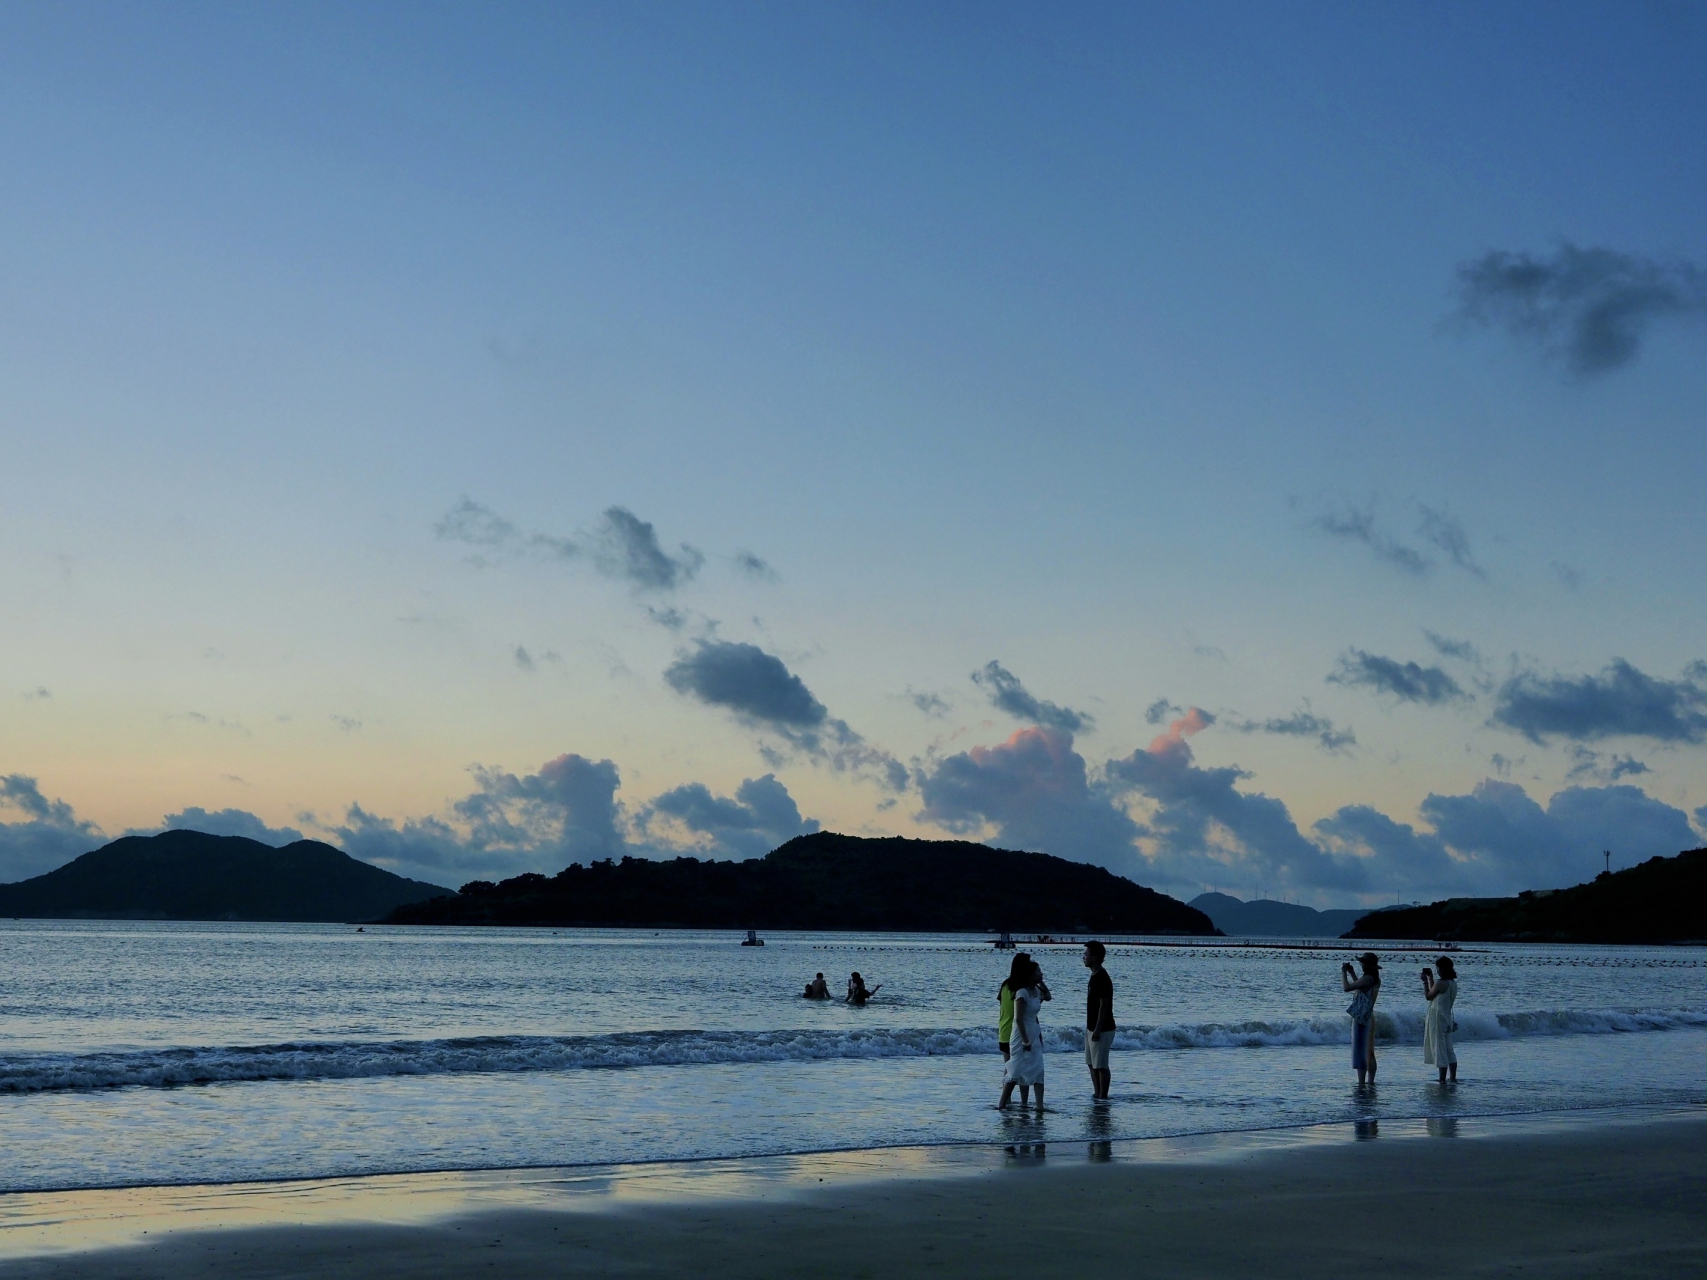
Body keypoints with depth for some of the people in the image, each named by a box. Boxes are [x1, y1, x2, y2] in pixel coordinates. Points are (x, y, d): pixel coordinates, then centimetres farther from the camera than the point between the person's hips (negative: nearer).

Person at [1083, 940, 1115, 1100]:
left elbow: (1104, 1005, -21)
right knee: (1092, 1063, 14)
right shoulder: (1094, 976, 12)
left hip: (1102, 1030, -10)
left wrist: (1098, 1030, -21)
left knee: (1101, 1065, -5)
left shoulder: (1102, 978, -19)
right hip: (1092, 1028, 10)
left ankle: (1103, 1097, 0)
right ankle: (1097, 1094, 21)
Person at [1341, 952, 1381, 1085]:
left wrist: (1343, 972, -7)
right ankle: (1370, 1081, 17)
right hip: (1369, 1018, 9)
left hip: (1361, 1019, -9)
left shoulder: (1367, 979, -18)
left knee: (1360, 1052, -7)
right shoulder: (1375, 980, 10)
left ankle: (1361, 1083, -9)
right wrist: (1352, 973, 26)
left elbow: (1347, 987, -21)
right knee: (1369, 1053, 14)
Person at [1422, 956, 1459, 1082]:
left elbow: (1428, 996, -4)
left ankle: (1442, 1080, -3)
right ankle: (1453, 1079, 16)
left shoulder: (1440, 984, -18)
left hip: (1437, 1019, -8)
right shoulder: (1453, 983, 8)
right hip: (1447, 1019, 8)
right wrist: (1430, 979, 21)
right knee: (1449, 1050, 14)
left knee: (1440, 1050, -4)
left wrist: (1425, 981, 6)